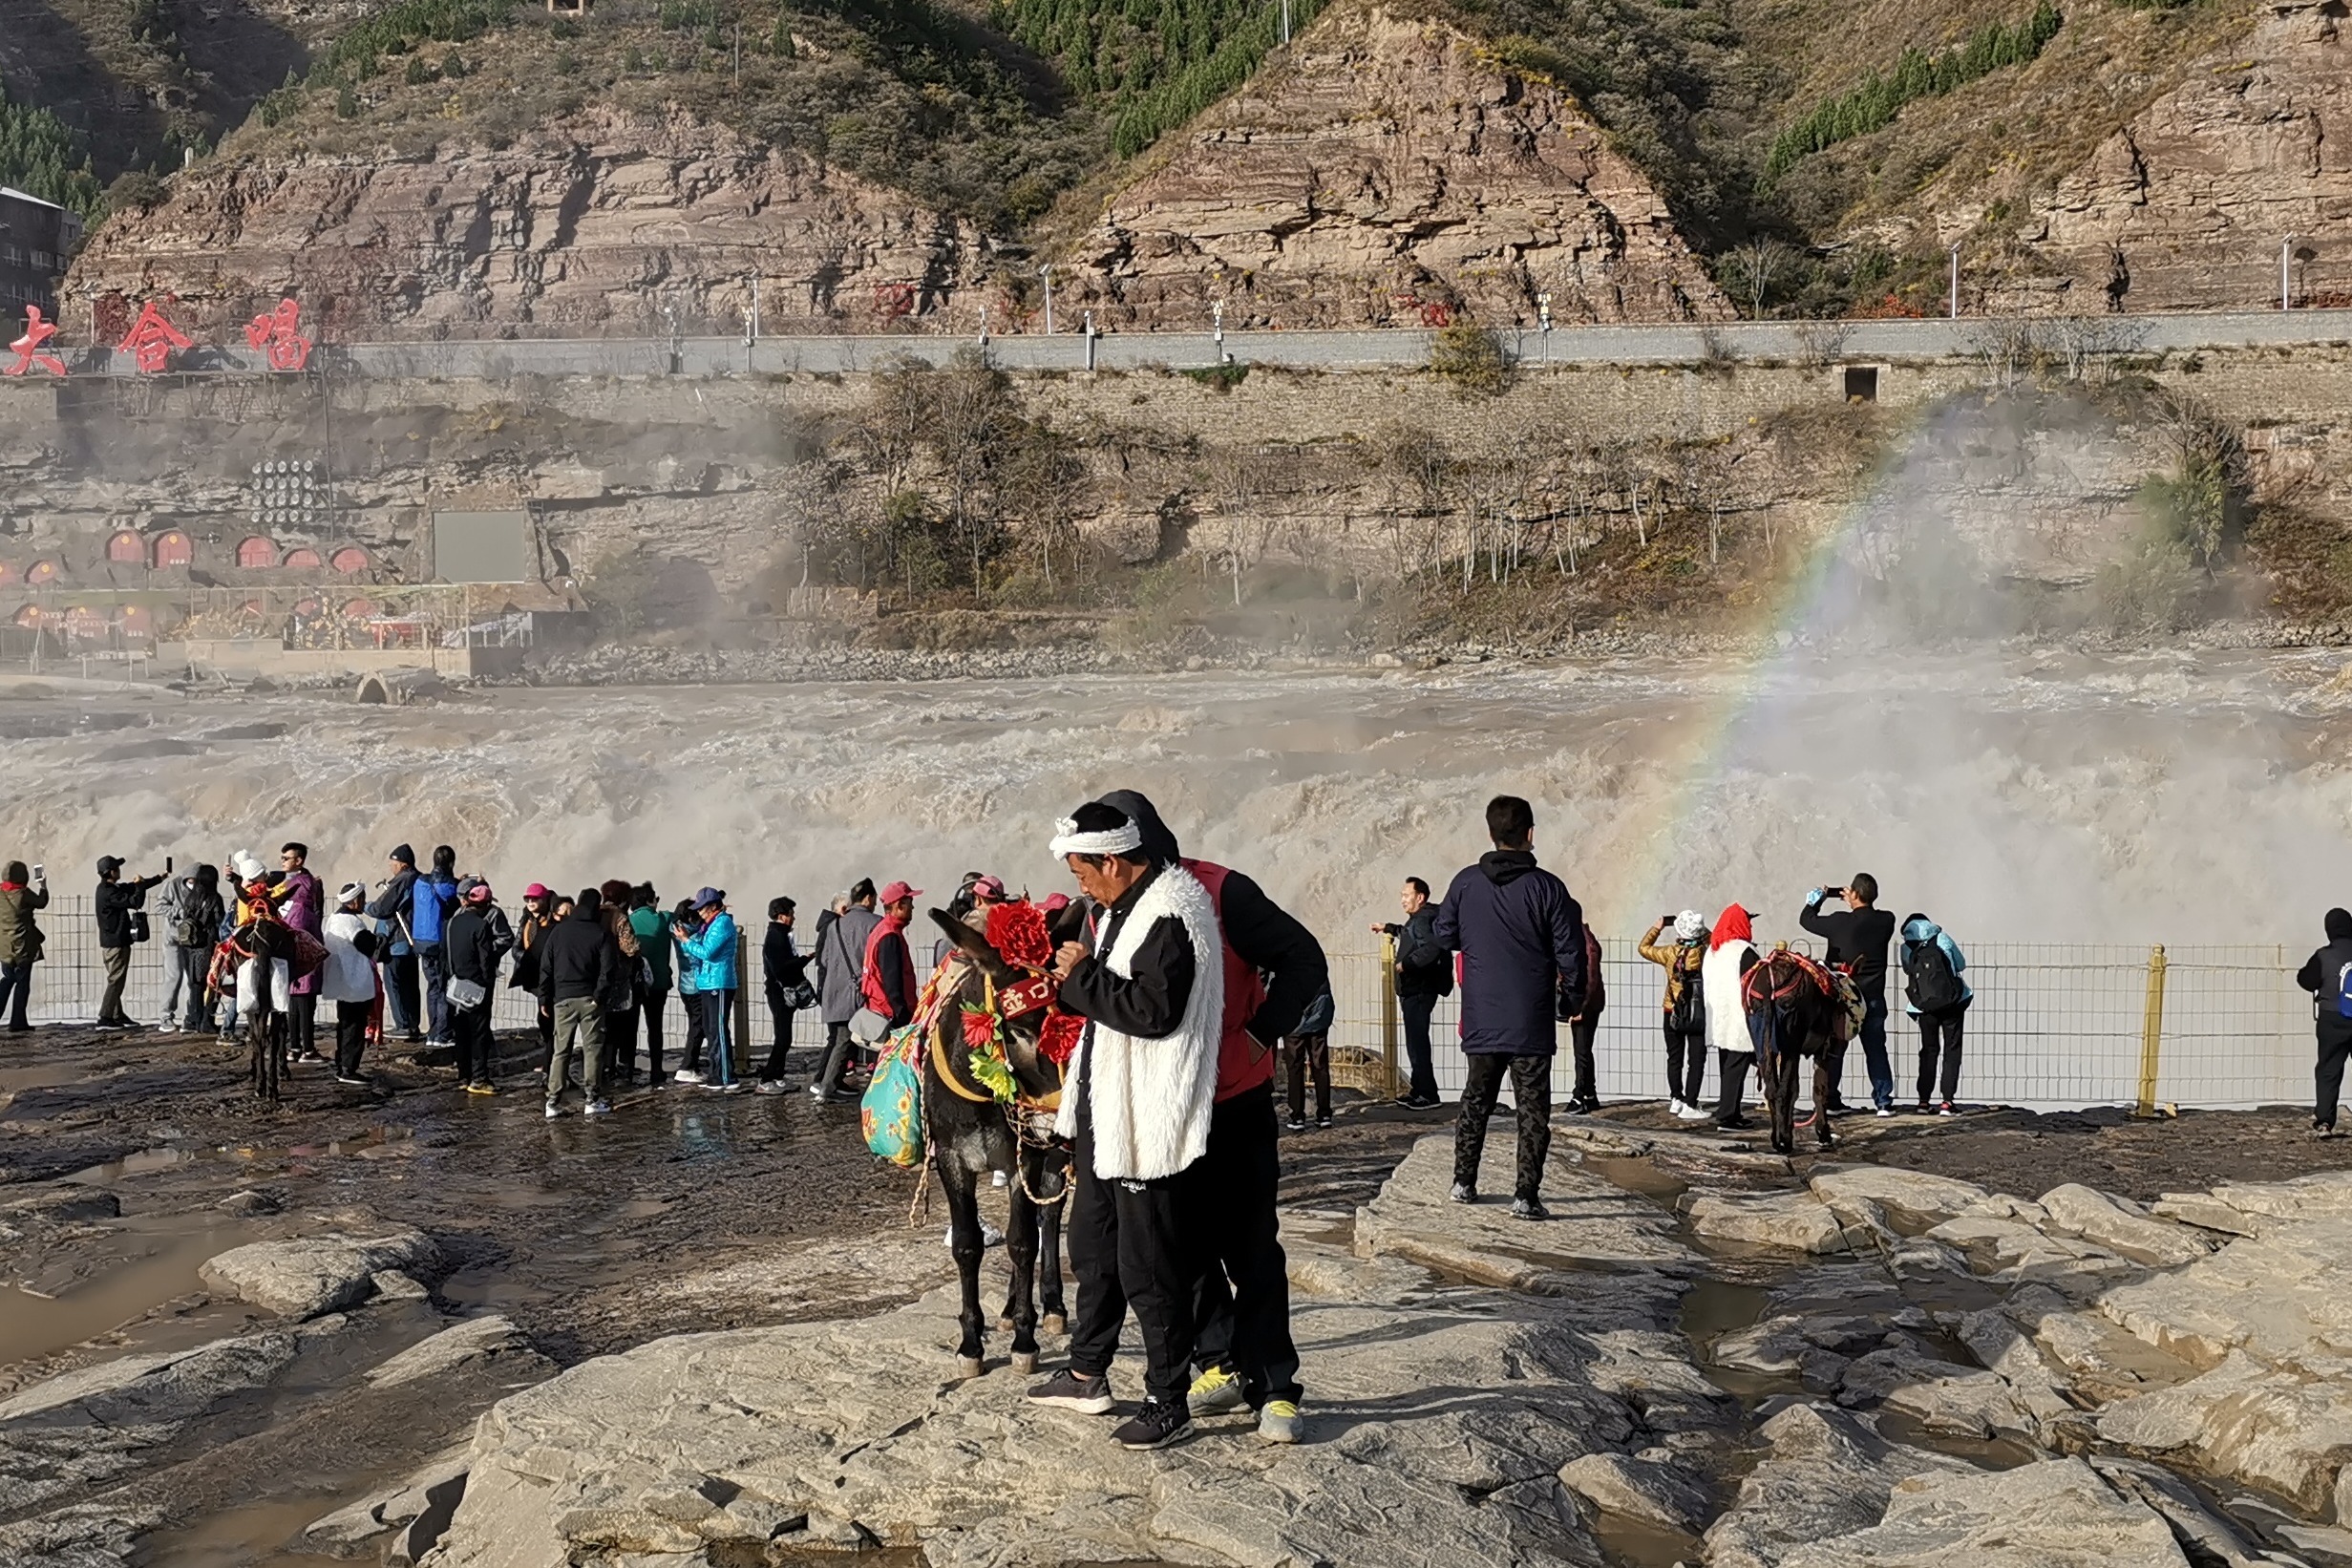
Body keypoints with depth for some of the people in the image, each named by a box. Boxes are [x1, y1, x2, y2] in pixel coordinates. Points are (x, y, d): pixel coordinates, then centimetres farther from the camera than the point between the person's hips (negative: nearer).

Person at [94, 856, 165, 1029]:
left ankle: (118, 1015, 22)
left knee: (116, 980, 15)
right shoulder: (109, 893, -20)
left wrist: (158, 878, 20)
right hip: (116, 942, -10)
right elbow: (135, 902, -23)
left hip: (110, 942, 10)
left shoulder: (109, 888, 11)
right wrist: (140, 885, -6)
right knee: (116, 980, -7)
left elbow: (134, 887, 19)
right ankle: (105, 1018, -8)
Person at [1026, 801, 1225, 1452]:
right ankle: (1087, 1374, 36)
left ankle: (1168, 1404, 7)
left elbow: (1154, 1011, -28)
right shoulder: (1124, 908, 13)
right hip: (1104, 1114, 11)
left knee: (1149, 1268, -3)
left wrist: (1082, 975, -19)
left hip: (1147, 1123, -11)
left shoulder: (1172, 913, -20)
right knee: (1093, 1248, 21)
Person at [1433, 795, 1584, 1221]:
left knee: (1476, 1099, 18)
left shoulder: (1466, 882, -2)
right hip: (1531, 1022, -3)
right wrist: (1572, 1000, 8)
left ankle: (1464, 1182, 23)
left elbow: (1444, 937, 9)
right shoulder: (1547, 887, -10)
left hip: (1481, 1021, 3)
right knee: (1532, 1107, 2)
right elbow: (1570, 954, -7)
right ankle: (1526, 1195, -4)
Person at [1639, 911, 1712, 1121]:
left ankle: (1676, 1099, 24)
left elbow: (1644, 948, 6)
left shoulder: (1670, 953, -10)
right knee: (1696, 1059, -3)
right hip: (1698, 1014, -2)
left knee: (1675, 1058, 16)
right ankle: (1689, 1105, -10)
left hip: (1673, 1013, 2)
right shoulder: (1706, 952, -11)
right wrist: (1699, 928, 9)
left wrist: (1658, 927, 13)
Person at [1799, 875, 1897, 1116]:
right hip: (1874, 998, 2)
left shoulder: (1840, 922, -15)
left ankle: (1831, 1100, 11)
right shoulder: (1886, 922, -7)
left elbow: (1806, 920, -1)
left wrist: (1819, 897, 16)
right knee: (1876, 1050, 6)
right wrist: (1854, 903, 19)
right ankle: (1884, 1101, 0)